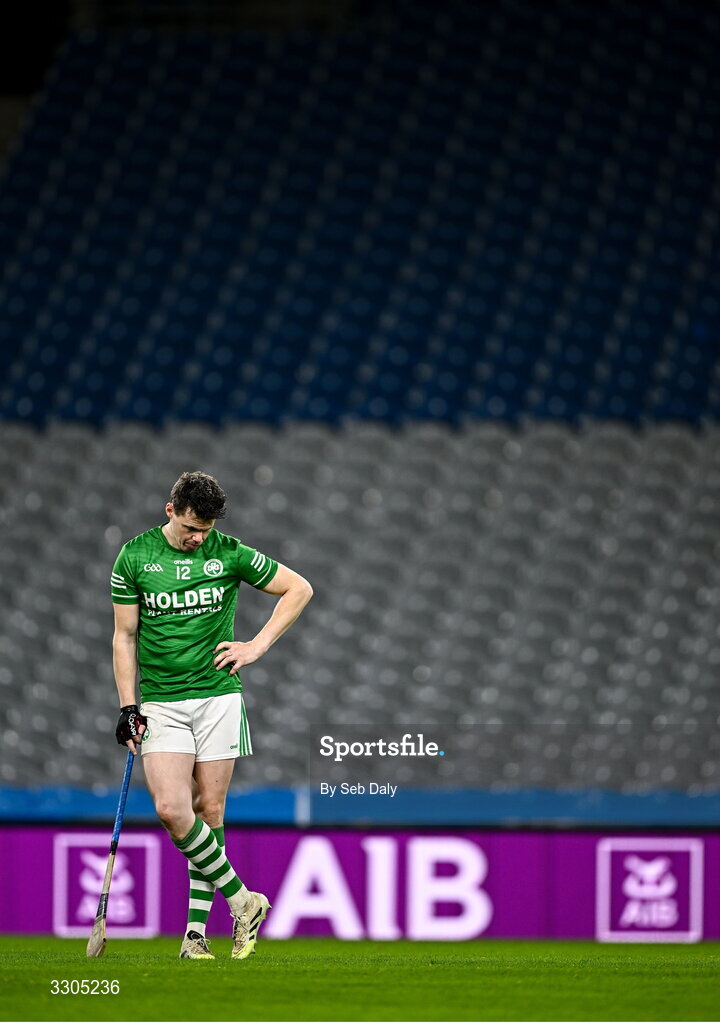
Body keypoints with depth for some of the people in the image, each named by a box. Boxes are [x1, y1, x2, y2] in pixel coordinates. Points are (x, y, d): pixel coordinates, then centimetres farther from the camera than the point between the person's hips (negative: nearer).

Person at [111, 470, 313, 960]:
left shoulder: (229, 553, 0)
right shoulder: (135, 557, 2)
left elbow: (299, 588, 10)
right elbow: (125, 635, 8)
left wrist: (257, 646, 2)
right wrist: (128, 708, 1)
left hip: (218, 694, 0)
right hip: (160, 704, 0)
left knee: (209, 811, -1)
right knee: (172, 809, -17)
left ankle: (196, 931, 4)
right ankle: (242, 901, -3)